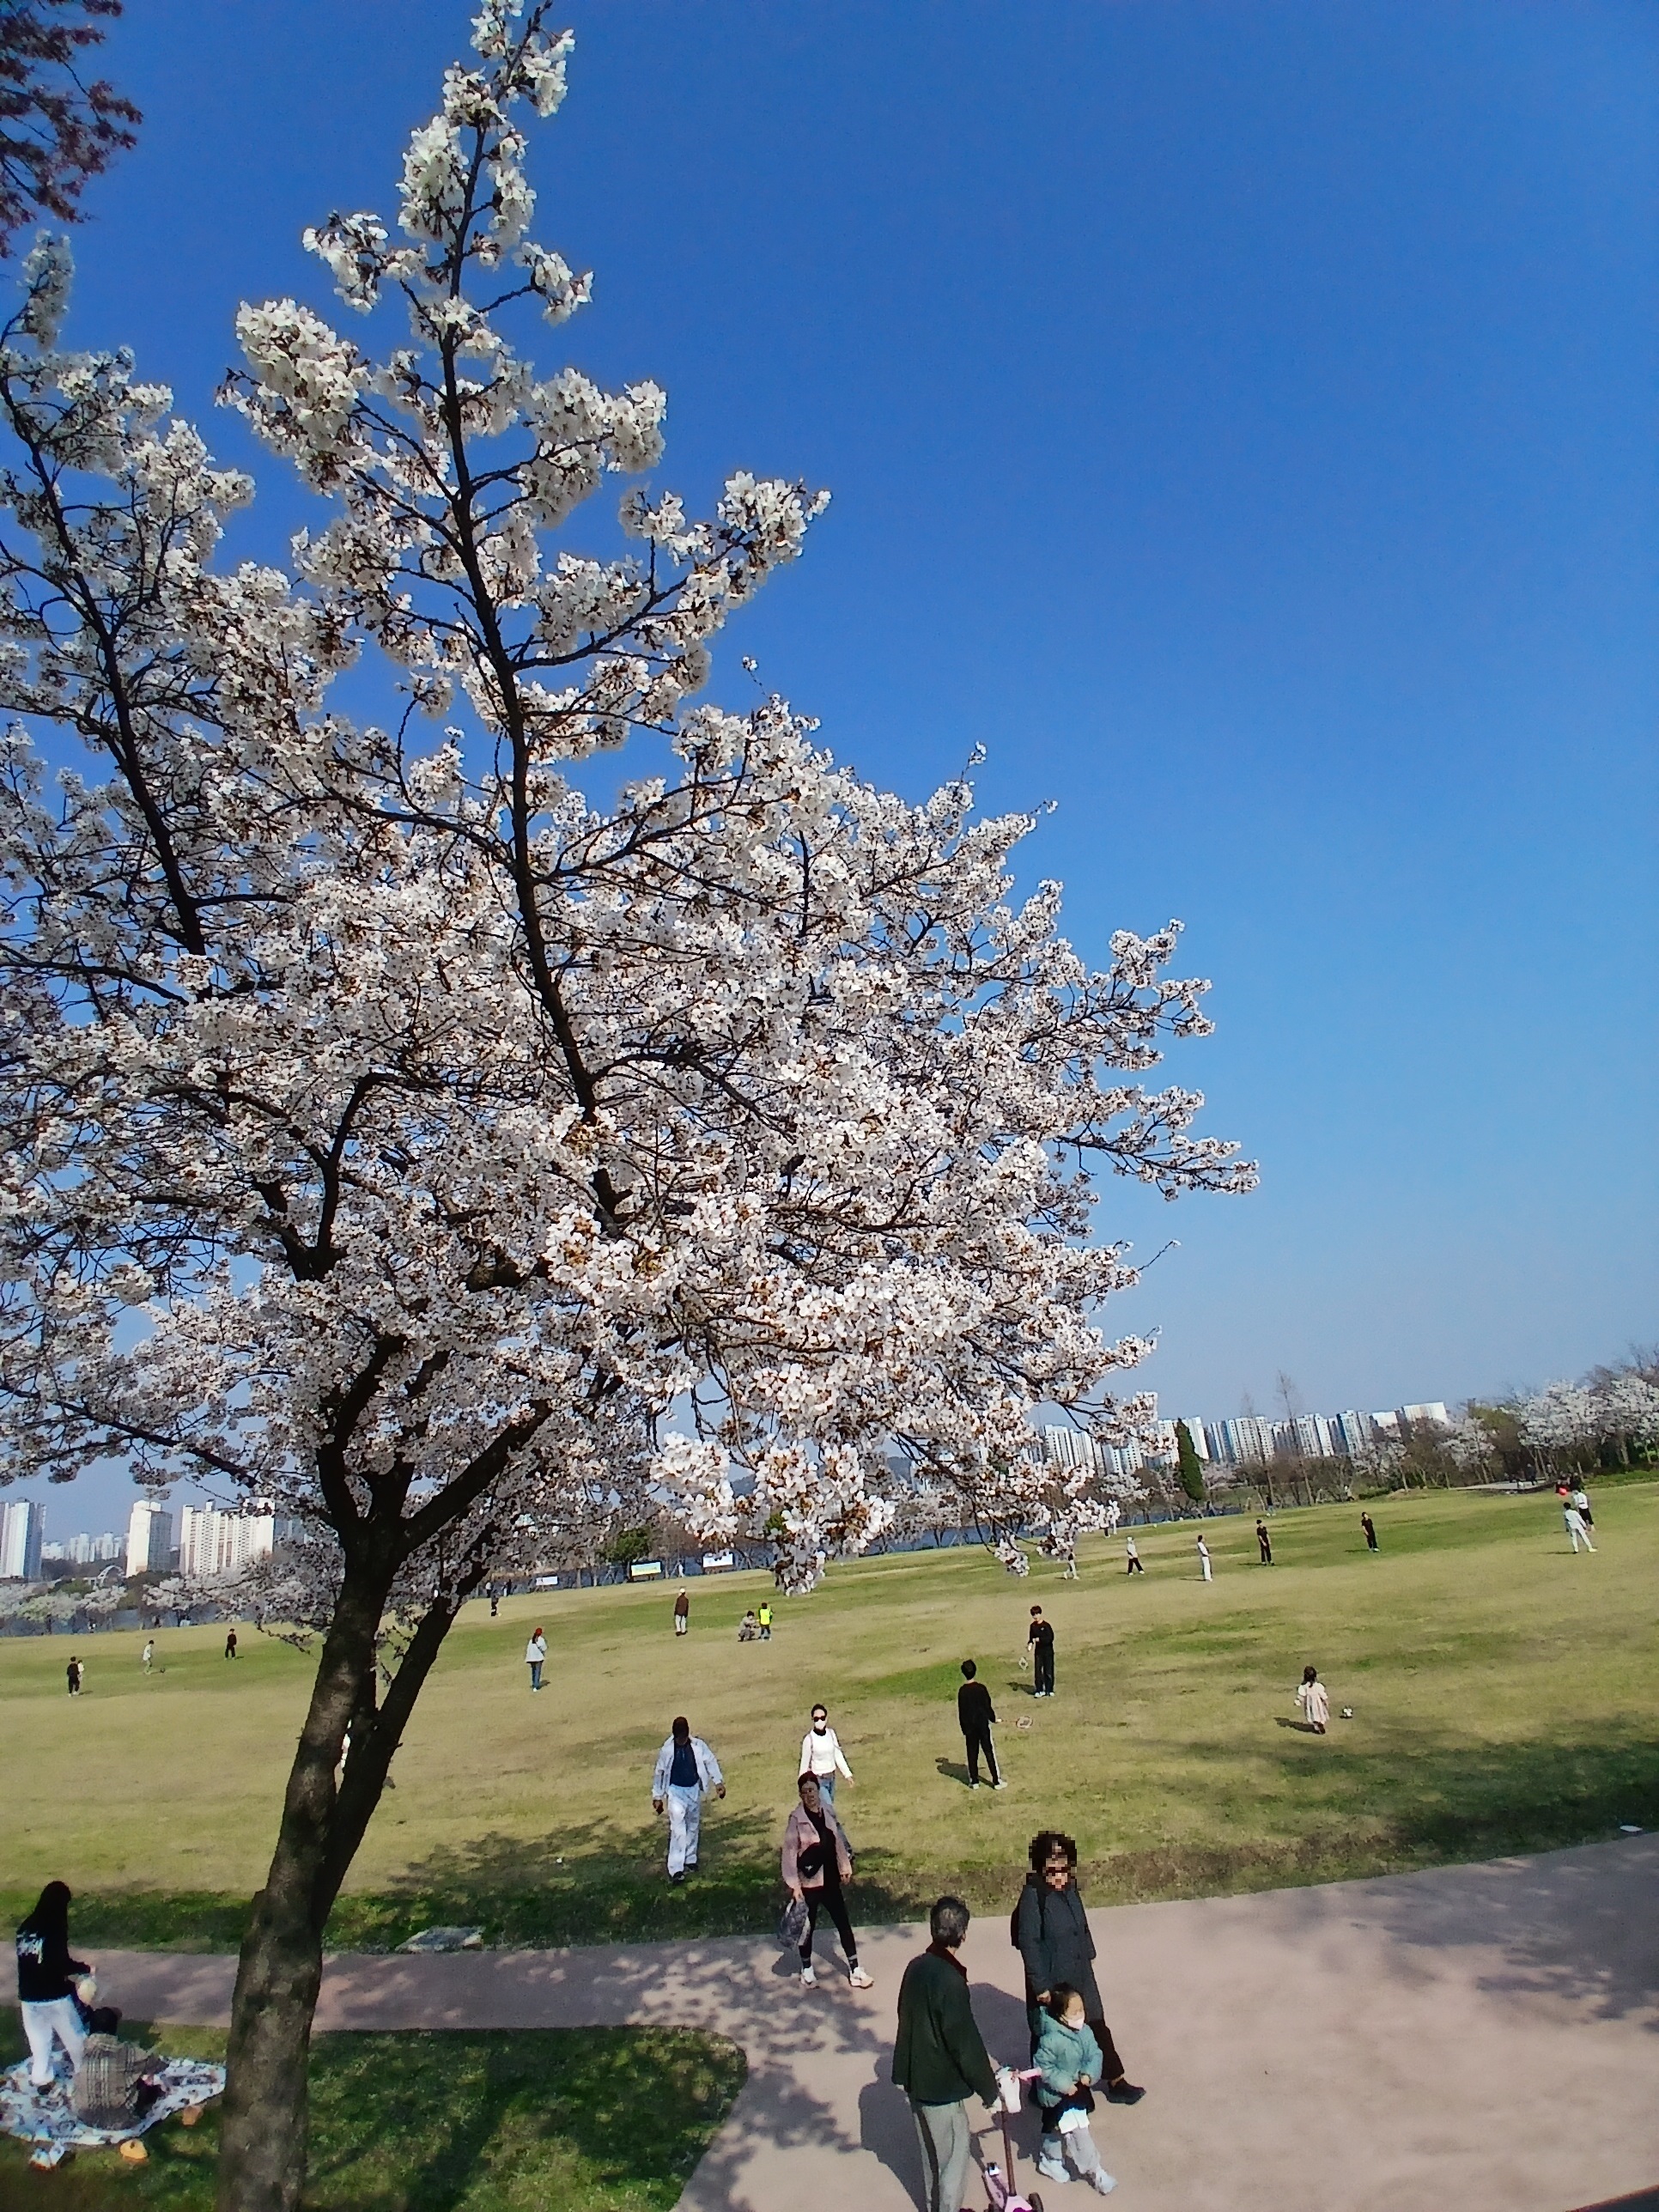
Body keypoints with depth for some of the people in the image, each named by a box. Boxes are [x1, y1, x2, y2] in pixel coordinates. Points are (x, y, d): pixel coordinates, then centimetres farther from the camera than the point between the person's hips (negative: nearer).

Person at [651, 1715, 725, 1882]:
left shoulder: (698, 1745, -12)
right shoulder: (667, 1750, -15)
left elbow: (711, 1762, -1)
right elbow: (659, 1773, -4)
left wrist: (718, 1781, -8)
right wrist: (657, 1796, 0)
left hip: (694, 1790, 3)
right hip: (676, 1791, -3)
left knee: (693, 1827, 15)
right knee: (678, 1830, -10)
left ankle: (690, 1859, 33)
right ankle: (675, 1869, -7)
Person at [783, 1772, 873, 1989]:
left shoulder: (828, 1810, -4)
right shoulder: (796, 1819, -19)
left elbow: (838, 1840, 8)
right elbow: (790, 1853, -15)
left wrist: (845, 1867, 13)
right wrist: (794, 1885, -16)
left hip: (831, 1880, 4)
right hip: (809, 1883, -4)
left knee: (844, 1923, 10)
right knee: (808, 1927, 14)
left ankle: (855, 1970, 23)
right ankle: (807, 1970, 36)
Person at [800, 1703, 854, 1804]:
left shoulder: (831, 1733, -5)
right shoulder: (809, 1739, -20)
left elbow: (838, 1755, 3)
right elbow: (805, 1762, -10)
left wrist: (847, 1773, 2)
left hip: (831, 1777, 5)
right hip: (818, 1780, -5)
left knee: (829, 1806, 18)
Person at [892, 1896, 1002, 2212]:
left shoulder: (916, 1967, -3)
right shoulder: (950, 1980, -27)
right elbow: (965, 2042, -20)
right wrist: (989, 2088, -7)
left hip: (915, 2077, 8)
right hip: (941, 2083, -8)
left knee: (932, 2149, 25)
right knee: (955, 2150, 12)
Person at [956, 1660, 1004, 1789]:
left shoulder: (962, 1691, -5)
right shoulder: (981, 1688, -12)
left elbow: (961, 1713, 0)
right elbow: (988, 1706, -7)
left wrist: (964, 1730, 9)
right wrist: (993, 1719, 11)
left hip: (969, 1727, 2)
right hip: (983, 1725, -2)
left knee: (972, 1754, 12)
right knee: (990, 1753, 5)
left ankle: (974, 1781, 16)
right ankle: (996, 1781, 8)